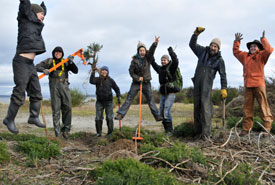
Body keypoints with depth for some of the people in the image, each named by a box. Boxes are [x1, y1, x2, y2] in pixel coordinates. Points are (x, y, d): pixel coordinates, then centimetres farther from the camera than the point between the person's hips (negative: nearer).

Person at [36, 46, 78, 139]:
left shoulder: (66, 62, 13)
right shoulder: (49, 61, 11)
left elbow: (75, 71, 4)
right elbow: (37, 67, 4)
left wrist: (71, 62, -13)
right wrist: (44, 70, -18)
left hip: (64, 86, 1)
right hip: (54, 86, -1)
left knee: (67, 107, -10)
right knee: (56, 109, -3)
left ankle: (65, 129, 6)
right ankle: (57, 134, -1)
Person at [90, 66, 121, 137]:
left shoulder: (110, 80, 4)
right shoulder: (97, 79, 1)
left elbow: (116, 88, 13)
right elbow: (91, 81, -20)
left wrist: (118, 97, 3)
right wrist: (93, 72, -29)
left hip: (108, 101, 0)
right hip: (99, 101, 0)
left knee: (109, 118, -1)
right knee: (98, 118, 4)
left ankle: (110, 132, 9)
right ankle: (99, 132, 16)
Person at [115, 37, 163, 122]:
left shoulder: (148, 58, -1)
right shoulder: (135, 60, -4)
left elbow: (152, 50, -20)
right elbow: (131, 71, -2)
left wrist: (155, 43, -38)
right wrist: (137, 78, -15)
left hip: (146, 83, 1)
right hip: (136, 83, -1)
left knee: (150, 101, 4)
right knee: (128, 99, 0)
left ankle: (157, 116, 9)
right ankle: (120, 114, 2)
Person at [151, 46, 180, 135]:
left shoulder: (171, 68, -6)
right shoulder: (160, 69, 12)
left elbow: (175, 61, -27)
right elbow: (153, 63, 30)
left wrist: (171, 51, -25)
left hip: (171, 94, -8)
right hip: (163, 94, 8)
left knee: (166, 111, -18)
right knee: (161, 113, 8)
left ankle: (169, 130, -12)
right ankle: (166, 130, 18)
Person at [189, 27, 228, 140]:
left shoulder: (219, 60, 2)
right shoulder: (203, 51, 11)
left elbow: (223, 75, 1)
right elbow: (192, 44, 10)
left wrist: (224, 88, -8)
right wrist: (196, 33, -5)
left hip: (207, 85, -4)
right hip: (197, 83, 4)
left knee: (205, 107, -16)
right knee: (196, 107, 4)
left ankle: (206, 133, -19)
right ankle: (198, 132, 10)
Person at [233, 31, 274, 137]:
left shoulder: (261, 56, 5)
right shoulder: (245, 56, 19)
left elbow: (269, 50, -13)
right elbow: (236, 52, 28)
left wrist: (263, 39, -7)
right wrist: (237, 41, 20)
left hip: (259, 84, -5)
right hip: (248, 85, 5)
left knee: (263, 106, -4)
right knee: (247, 107, 5)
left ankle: (267, 127, 0)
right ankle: (246, 128, 9)